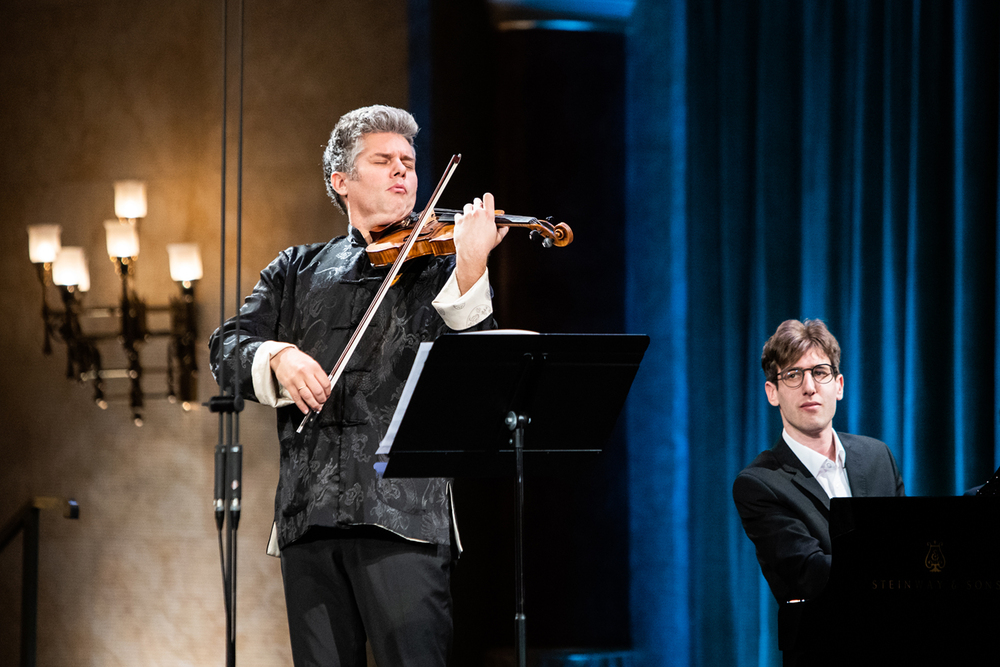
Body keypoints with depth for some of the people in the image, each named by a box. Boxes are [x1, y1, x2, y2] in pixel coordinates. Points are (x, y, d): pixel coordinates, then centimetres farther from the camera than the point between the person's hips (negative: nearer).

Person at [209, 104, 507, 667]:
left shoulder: (438, 266, 10)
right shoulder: (298, 271, 19)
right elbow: (228, 347, 9)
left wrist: (471, 269, -20)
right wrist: (277, 356, -12)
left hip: (403, 512, -3)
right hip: (308, 513, 3)